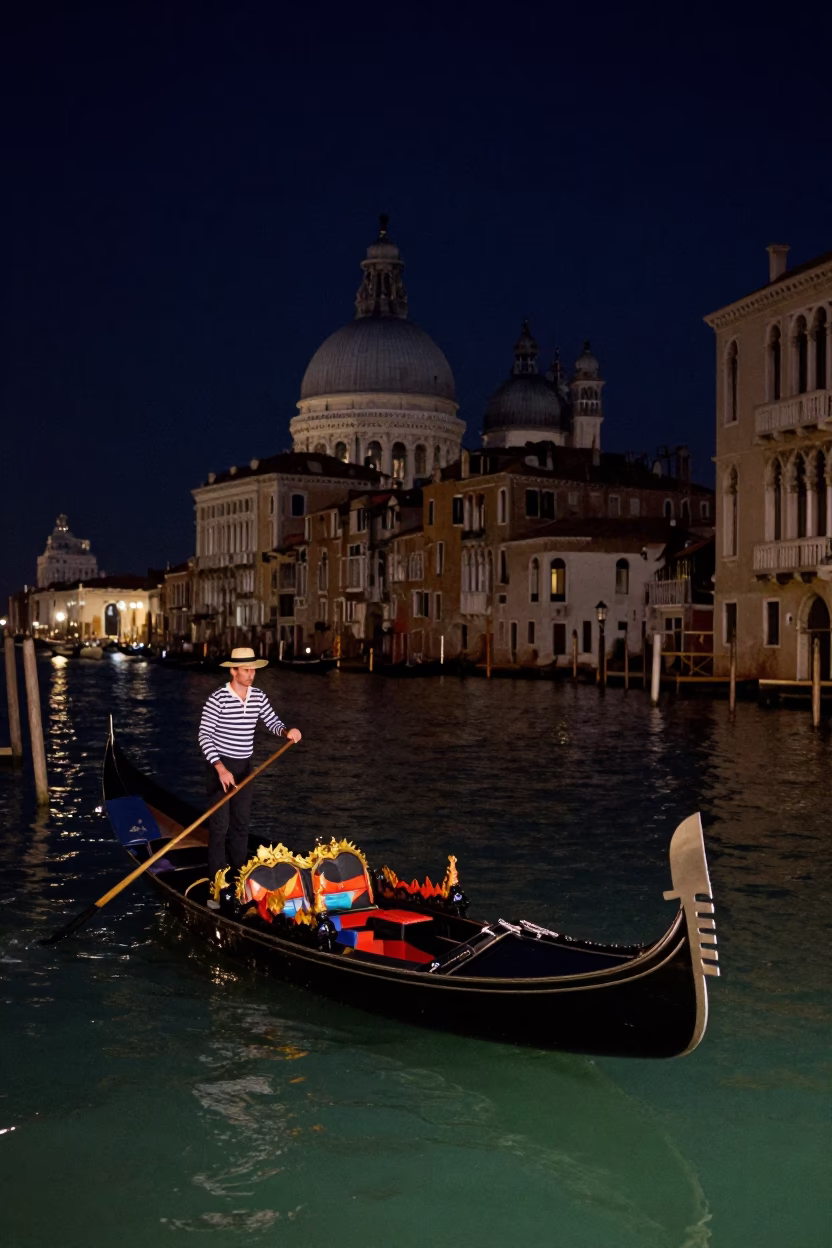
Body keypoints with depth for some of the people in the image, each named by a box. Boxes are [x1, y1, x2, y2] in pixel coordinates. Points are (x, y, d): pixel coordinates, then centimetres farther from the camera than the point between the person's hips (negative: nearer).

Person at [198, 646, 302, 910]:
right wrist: (220, 768, -26)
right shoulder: (218, 699, -18)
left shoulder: (259, 697, 1)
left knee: (242, 824, 13)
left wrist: (286, 731, -18)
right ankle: (217, 884, 0)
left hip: (244, 766, 6)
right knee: (220, 825, -5)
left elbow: (272, 722, 7)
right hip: (220, 766, -6)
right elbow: (204, 735, -18)